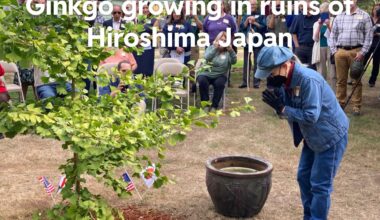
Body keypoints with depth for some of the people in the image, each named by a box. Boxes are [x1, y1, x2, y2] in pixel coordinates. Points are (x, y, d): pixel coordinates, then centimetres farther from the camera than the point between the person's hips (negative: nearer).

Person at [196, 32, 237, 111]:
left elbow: (233, 61, -13)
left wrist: (231, 51, -31)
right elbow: (207, 58, -16)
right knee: (202, 81, -32)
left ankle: (214, 105, -17)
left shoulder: (228, 51, 6)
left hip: (220, 75, 0)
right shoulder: (211, 48, 6)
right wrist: (215, 48, -29)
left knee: (219, 83, -33)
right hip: (206, 74, 0)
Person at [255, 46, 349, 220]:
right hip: (312, 137, 9)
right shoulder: (285, 79, -4)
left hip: (331, 136, -9)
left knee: (320, 185, -2)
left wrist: (282, 108, -27)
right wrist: (275, 96, -21)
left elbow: (311, 115, -32)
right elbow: (288, 108, -3)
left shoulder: (308, 79, -30)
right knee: (303, 177, 15)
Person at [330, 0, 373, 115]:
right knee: (340, 80, 8)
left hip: (356, 52, -3)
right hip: (340, 51, 3)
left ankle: (356, 106, 7)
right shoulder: (339, 17, 13)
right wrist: (334, 50, 4)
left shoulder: (364, 16, 3)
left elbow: (369, 35, -1)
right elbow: (333, 35, 15)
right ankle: (340, 103, 17)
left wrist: (363, 52, -9)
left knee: (356, 80, 2)